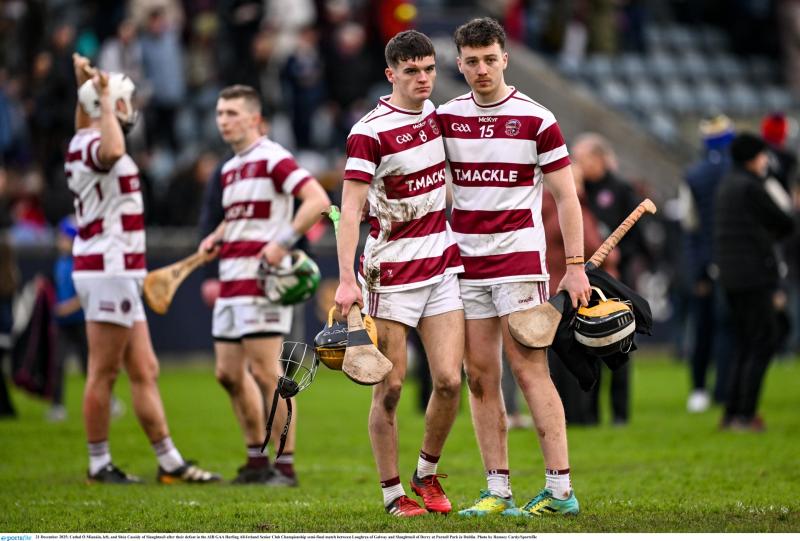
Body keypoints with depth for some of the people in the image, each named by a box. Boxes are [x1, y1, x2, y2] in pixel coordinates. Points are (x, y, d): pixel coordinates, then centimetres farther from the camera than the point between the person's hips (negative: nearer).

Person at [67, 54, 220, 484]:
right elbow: (113, 150, -41)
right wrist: (102, 94, -30)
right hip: (110, 271, -10)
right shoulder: (95, 148, -16)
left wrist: (84, 86, 43)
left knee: (144, 371, 10)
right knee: (103, 372, -2)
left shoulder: (83, 142, 14)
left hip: (116, 274, 10)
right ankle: (99, 464, 4)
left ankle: (170, 463, 12)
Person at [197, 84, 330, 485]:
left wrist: (284, 242, -25)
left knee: (265, 373, -9)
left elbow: (318, 199, -19)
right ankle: (257, 461, 21)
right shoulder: (229, 169, 17)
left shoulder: (273, 158, -10)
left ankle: (286, 466, -4)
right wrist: (215, 239, 14)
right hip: (231, 281, 9)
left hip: (261, 280, -9)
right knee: (229, 374, 11)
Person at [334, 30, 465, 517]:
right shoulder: (370, 132, -13)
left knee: (449, 380, -3)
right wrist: (347, 279, -27)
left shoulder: (433, 112, 8)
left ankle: (427, 475, 18)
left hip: (442, 266, 6)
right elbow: (350, 208, -18)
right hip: (392, 271, -5)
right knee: (390, 389, -2)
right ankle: (394, 494, 9)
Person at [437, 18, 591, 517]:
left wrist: (576, 266, -7)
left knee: (529, 368, -11)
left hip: (519, 257, -4)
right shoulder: (446, 118, 7)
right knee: (480, 376, 2)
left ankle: (560, 488, -11)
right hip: (465, 263, 4)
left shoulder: (536, 119, -3)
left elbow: (566, 196, -1)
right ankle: (498, 490, 5)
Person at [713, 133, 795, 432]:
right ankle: (745, 414, -9)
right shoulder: (750, 187, -13)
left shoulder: (727, 186, 17)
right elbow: (785, 224, -7)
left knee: (745, 345, 13)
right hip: (753, 276, -9)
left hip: (730, 276, 9)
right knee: (763, 342, -6)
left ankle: (732, 414, 12)